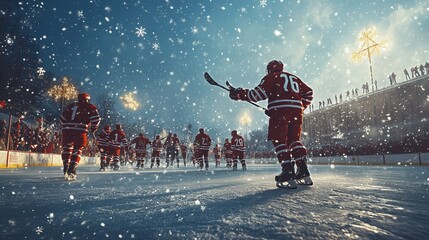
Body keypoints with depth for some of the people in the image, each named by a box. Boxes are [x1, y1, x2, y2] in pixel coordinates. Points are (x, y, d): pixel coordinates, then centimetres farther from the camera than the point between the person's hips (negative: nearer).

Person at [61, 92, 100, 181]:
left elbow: (62, 118, 21)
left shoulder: (70, 106, 22)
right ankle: (71, 170, -8)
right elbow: (96, 118, -1)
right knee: (77, 150, 3)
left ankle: (65, 169, 20)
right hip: (80, 131, -4)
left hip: (67, 130, 4)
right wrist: (94, 128, 13)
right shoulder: (90, 107, 10)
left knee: (67, 148, 18)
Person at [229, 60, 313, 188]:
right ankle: (303, 172, 6)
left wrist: (238, 93, 4)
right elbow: (308, 92, 26)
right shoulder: (295, 78, 28)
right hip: (296, 112, 6)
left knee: (279, 141, -3)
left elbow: (259, 93, -2)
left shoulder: (271, 77, 11)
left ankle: (288, 171, -13)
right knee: (294, 140, 13)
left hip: (279, 110, -6)